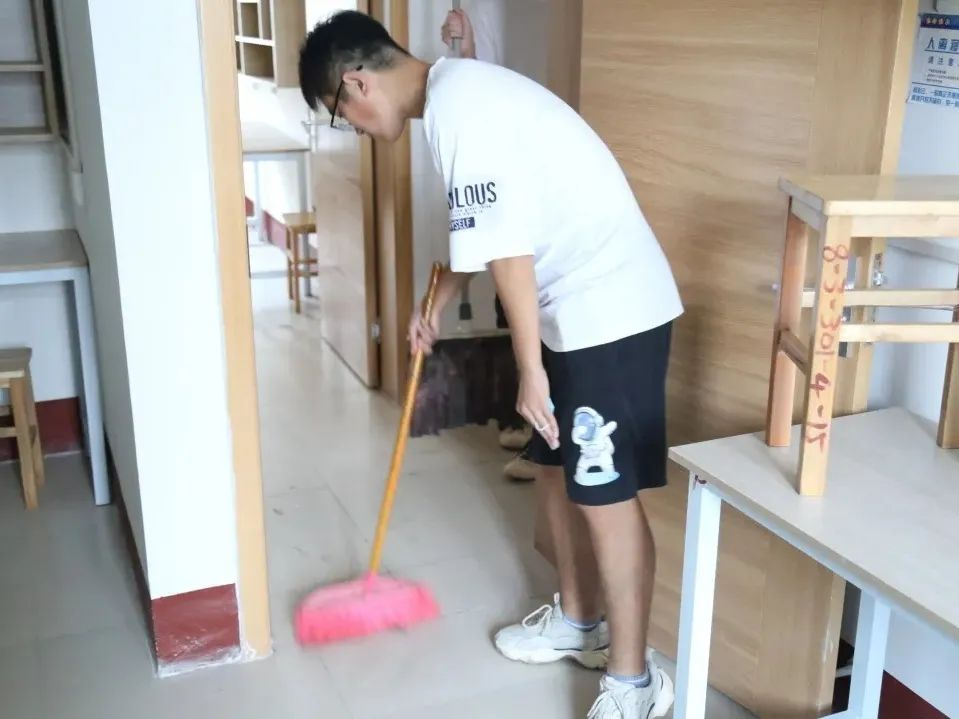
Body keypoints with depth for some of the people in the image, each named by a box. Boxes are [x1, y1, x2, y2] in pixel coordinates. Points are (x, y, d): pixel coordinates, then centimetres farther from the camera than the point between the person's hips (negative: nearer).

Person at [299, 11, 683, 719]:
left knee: (607, 497, -2)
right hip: (579, 308, 10)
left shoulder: (457, 107, -18)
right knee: (559, 469, 19)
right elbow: (483, 229, 27)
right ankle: (578, 620, 36)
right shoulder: (460, 89, 15)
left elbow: (507, 249, -22)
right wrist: (437, 304, 35)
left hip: (611, 311, -10)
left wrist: (530, 369, -16)